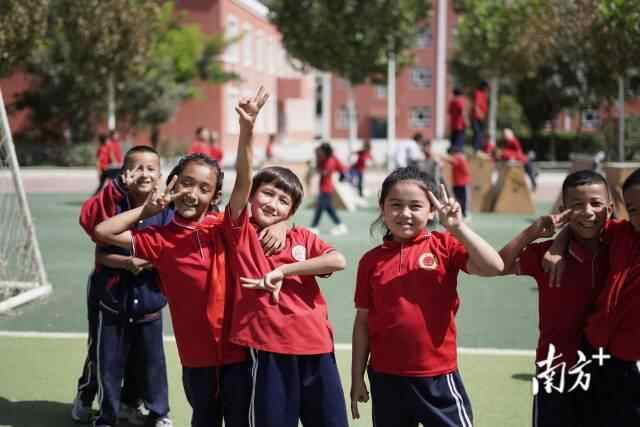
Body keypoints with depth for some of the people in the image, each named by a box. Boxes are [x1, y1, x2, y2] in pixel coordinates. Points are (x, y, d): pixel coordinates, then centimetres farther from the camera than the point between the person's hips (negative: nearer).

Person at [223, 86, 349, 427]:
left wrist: (283, 271, -11)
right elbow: (243, 179, -10)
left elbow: (338, 261, -7)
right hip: (268, 349, -3)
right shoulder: (240, 232, 4)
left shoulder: (301, 237, 11)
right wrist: (246, 128, -23)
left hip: (315, 347, 3)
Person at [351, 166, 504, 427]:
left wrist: (457, 227, -26)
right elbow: (363, 321, 6)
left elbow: (493, 267, -20)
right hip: (386, 378, 3)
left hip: (437, 376, -2)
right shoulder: (371, 260, 1)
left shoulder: (444, 246, -6)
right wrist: (357, 378, 7)